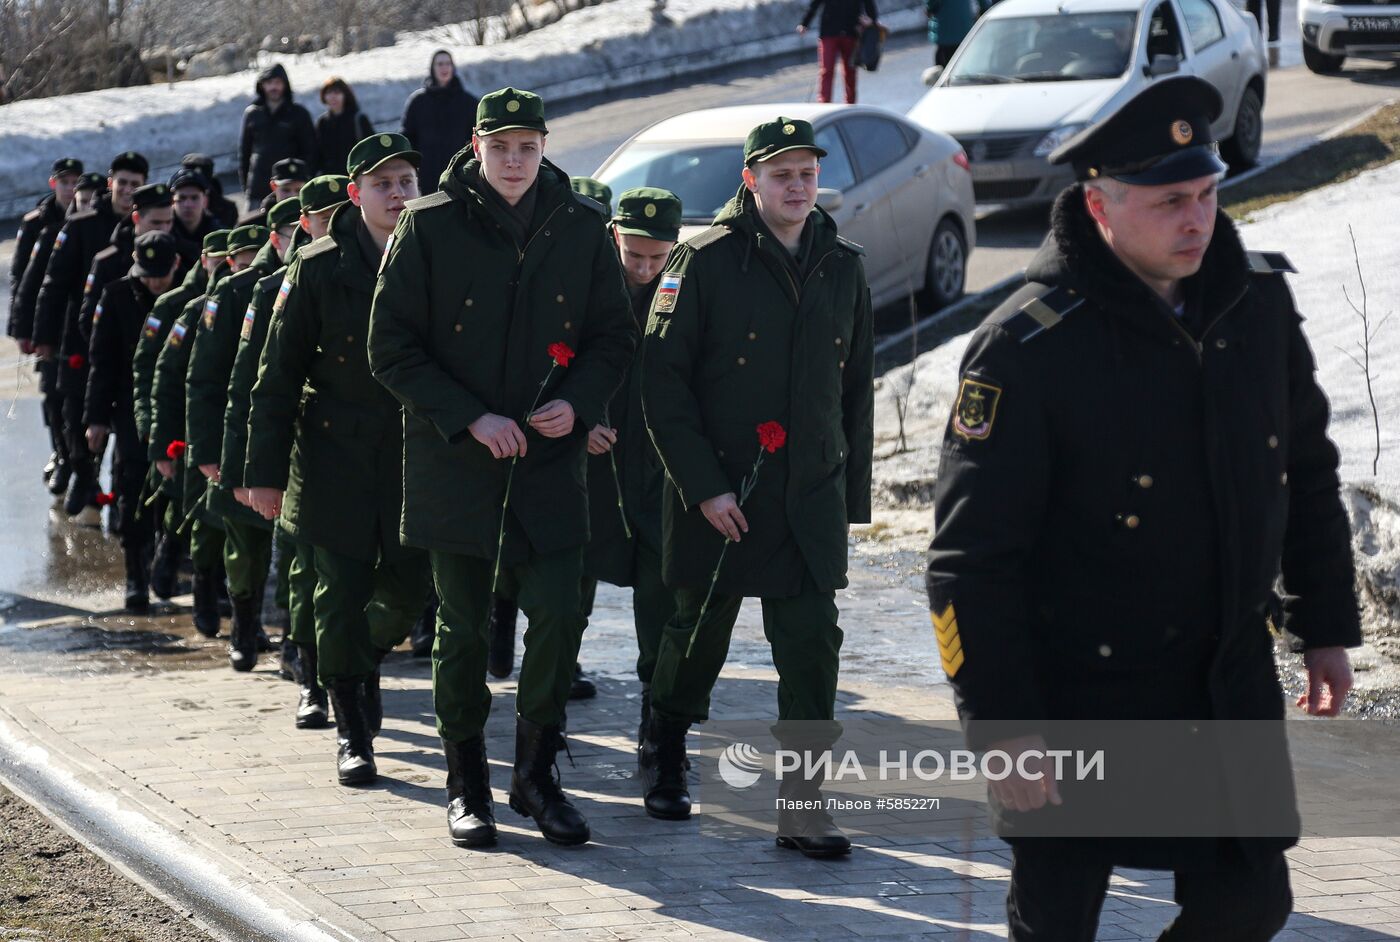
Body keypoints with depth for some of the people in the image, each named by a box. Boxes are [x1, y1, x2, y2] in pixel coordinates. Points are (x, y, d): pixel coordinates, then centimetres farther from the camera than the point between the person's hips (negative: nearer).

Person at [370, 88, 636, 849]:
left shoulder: (579, 227, 4)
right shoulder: (428, 227, -4)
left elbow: (614, 335, 11)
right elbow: (392, 349, -5)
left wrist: (578, 402, -8)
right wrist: (470, 418, -14)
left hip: (549, 463, 2)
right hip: (455, 465, -2)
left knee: (559, 616, -7)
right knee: (462, 629, 6)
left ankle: (535, 773, 11)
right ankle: (465, 783, 19)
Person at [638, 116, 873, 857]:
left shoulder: (843, 269, 8)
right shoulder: (705, 262, -6)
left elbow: (855, 391, 15)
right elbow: (662, 380, -9)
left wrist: (852, 495, 11)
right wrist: (703, 486, -14)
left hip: (811, 498, 3)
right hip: (717, 497, -3)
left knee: (812, 646, -6)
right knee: (698, 635, 11)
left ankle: (801, 808, -3)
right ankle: (664, 753, 37)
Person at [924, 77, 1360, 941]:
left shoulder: (1259, 301, -1)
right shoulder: (1028, 348, -19)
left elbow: (1309, 473, 14)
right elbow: (971, 560, -17)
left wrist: (1326, 626, 14)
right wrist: (1004, 729, -18)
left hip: (1233, 682, 5)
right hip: (1080, 698, -5)